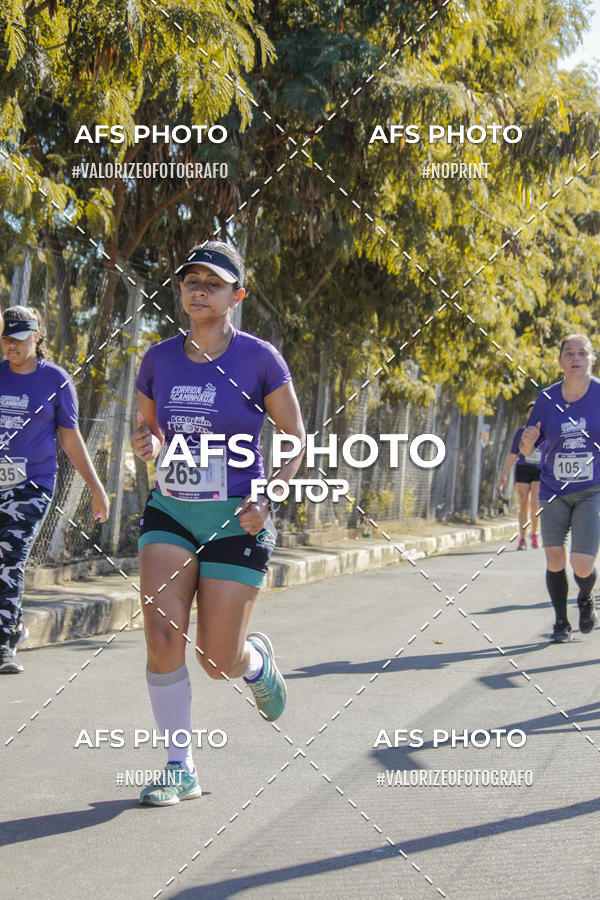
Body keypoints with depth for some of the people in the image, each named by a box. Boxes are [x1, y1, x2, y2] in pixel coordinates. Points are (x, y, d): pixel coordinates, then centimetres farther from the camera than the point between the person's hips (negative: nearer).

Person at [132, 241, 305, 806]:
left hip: (236, 521, -3)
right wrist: (146, 444, -8)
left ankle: (258, 661, 38)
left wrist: (266, 502, -14)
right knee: (162, 635, -14)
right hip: (170, 512, 3)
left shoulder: (259, 358, -7)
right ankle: (180, 769, 0)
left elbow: (295, 438, 0)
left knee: (218, 661, -1)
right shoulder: (159, 359, 3)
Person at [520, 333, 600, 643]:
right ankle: (561, 622, 16)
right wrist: (527, 440, -15)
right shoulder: (547, 399, 0)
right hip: (554, 491, 2)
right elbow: (526, 450, 7)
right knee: (554, 559, -4)